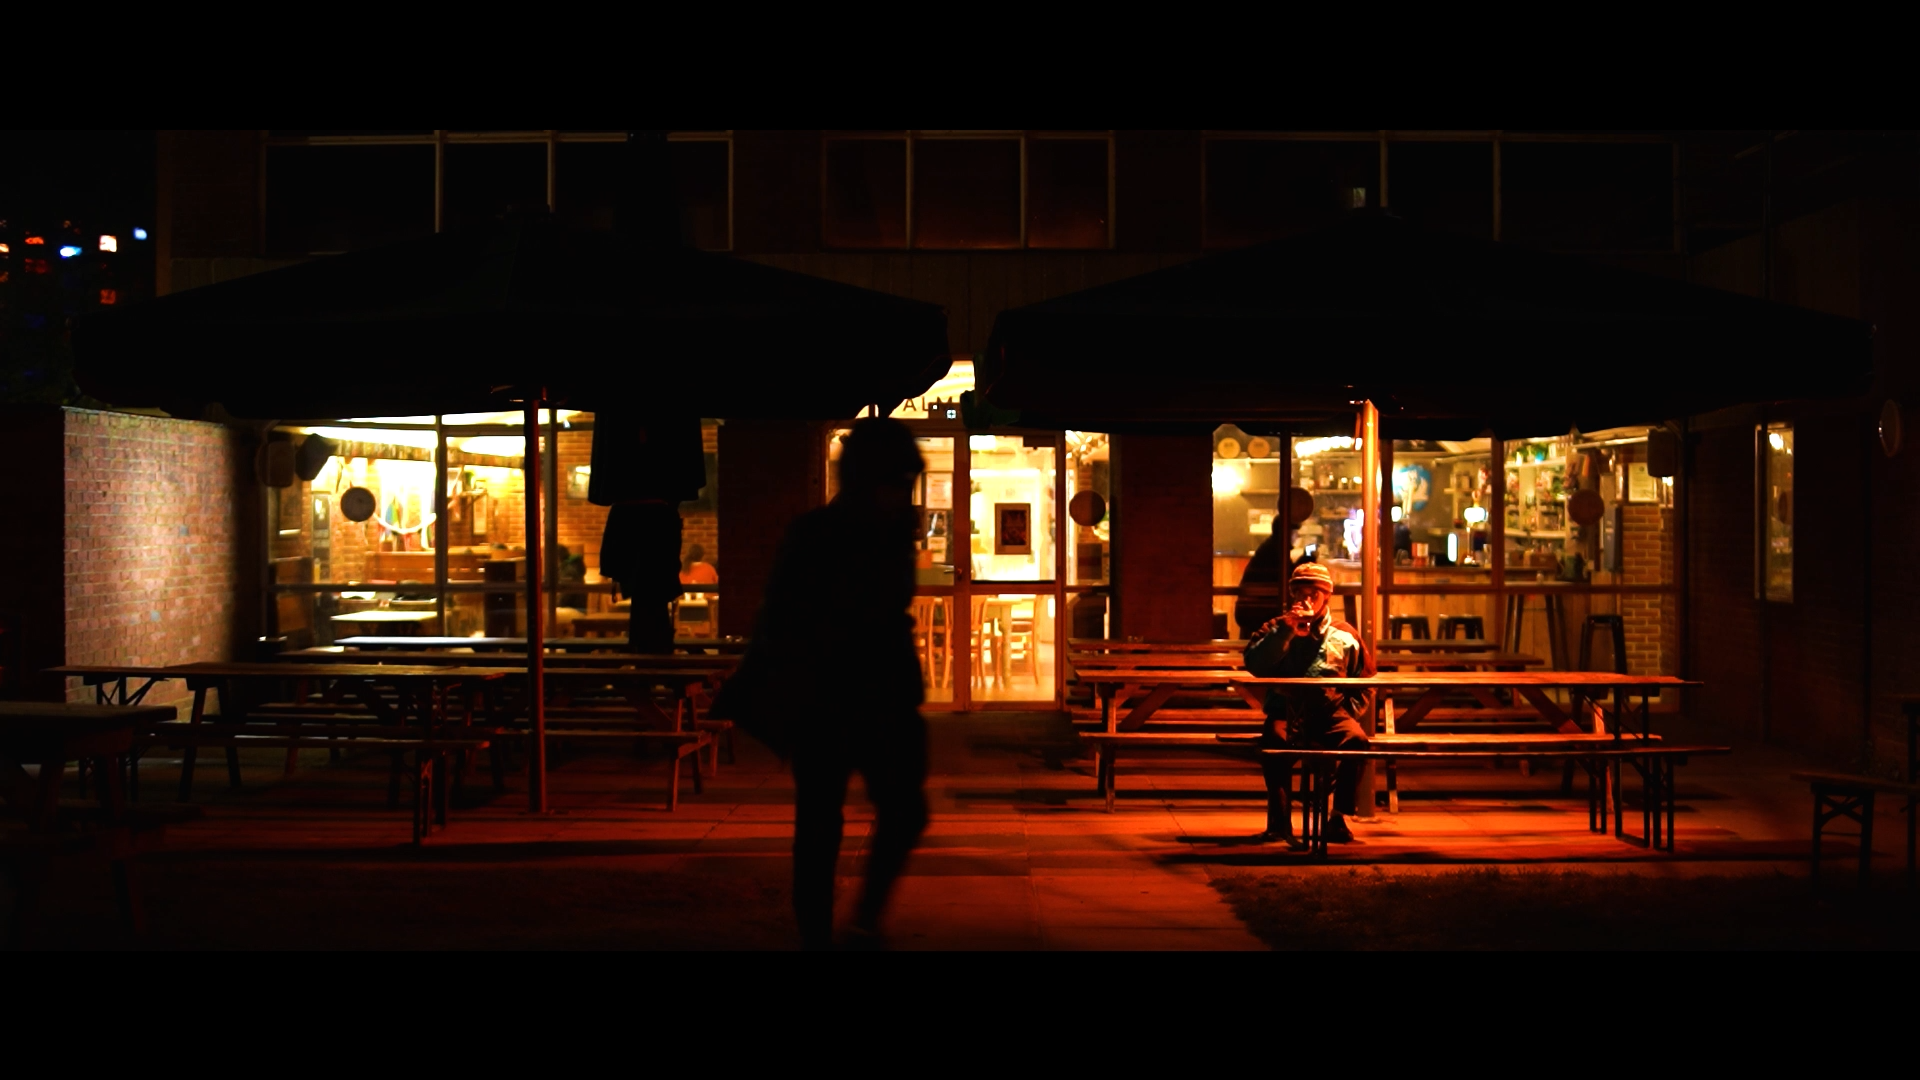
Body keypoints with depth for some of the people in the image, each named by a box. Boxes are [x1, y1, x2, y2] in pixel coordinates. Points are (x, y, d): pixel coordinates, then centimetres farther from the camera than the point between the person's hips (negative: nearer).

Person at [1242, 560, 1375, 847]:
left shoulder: (1345, 636, 15)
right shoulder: (1275, 630, 13)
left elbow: (1364, 685, 20)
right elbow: (1254, 664, -6)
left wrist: (1351, 714, 3)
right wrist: (1286, 630, -12)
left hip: (1331, 714, 1)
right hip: (1287, 714, -1)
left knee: (1357, 740, -31)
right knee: (1274, 739, -35)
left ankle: (1338, 818, -17)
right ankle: (1279, 820, -27)